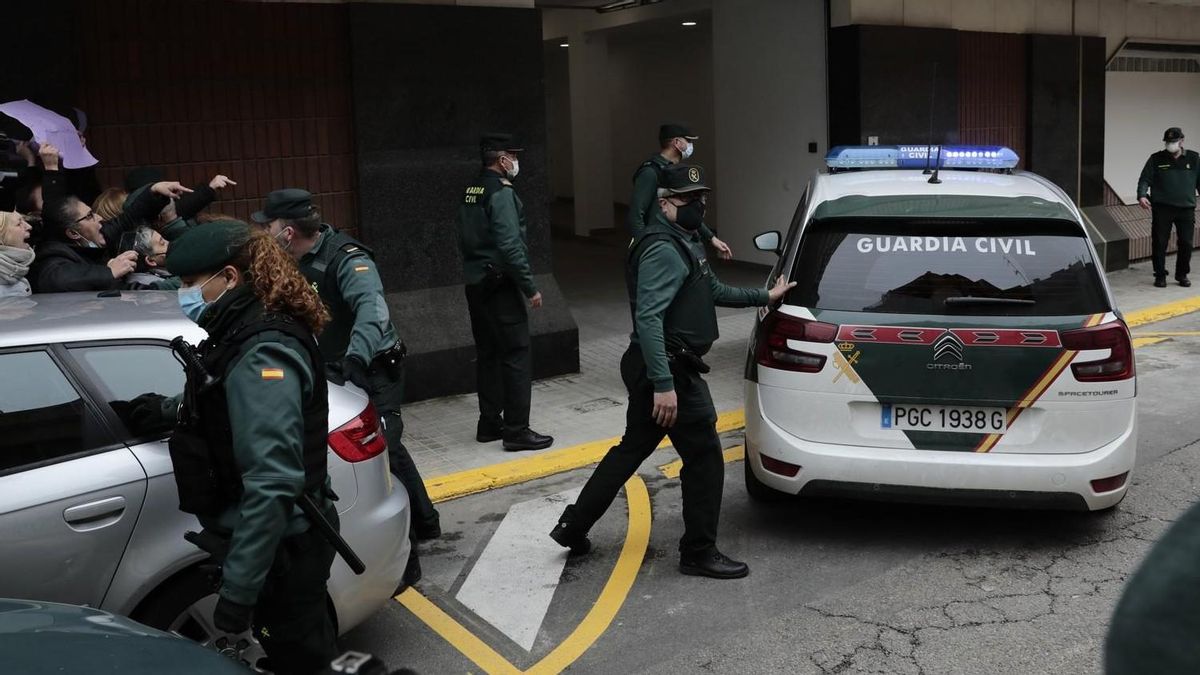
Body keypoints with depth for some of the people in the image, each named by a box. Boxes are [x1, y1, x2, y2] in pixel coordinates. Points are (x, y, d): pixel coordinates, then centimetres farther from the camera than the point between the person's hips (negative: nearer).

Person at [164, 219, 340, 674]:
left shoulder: (261, 354, -25)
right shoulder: (243, 334, 5)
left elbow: (272, 483, -31)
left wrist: (238, 589, -30)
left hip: (280, 547, -9)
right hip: (275, 539, 9)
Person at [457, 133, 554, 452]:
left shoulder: (471, 191, 12)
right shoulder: (501, 193, -15)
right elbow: (510, 246, -22)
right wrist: (530, 287, -17)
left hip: (476, 284, 9)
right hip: (500, 285, -9)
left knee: (487, 354, 15)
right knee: (516, 356, -4)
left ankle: (489, 424, 22)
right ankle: (516, 430, -1)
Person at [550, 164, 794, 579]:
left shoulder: (685, 243, 17)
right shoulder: (664, 250, -17)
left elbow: (713, 292, 32)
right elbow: (648, 317, -27)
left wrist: (763, 296, 33)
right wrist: (664, 384, -31)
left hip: (648, 370, 11)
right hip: (668, 371, -11)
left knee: (632, 450, 18)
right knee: (704, 457, -1)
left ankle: (574, 527, 26)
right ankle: (699, 554, 11)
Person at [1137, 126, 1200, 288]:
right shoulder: (1156, 159, 6)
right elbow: (1145, 179, 2)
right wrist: (1142, 195, -16)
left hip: (1186, 208, 1)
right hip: (1162, 208, -1)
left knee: (1186, 243, 2)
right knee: (1159, 243, -1)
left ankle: (1182, 275, 18)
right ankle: (1160, 276, 11)